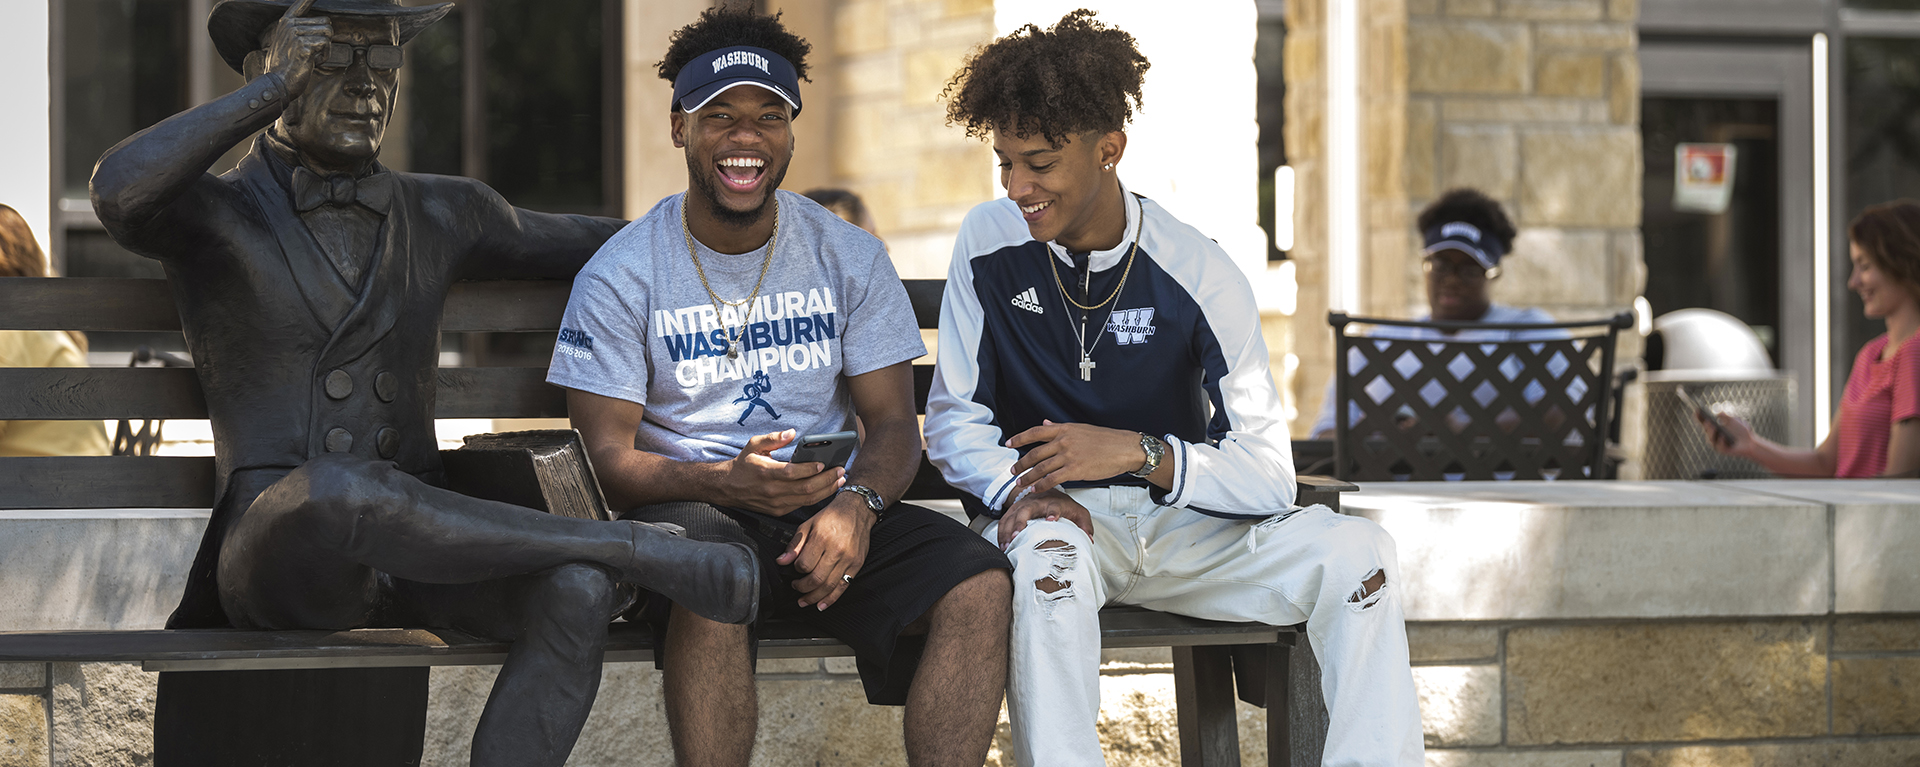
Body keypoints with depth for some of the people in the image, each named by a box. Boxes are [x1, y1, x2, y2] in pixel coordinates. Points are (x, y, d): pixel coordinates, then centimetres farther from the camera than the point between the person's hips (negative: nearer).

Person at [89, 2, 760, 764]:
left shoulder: (439, 212, 16)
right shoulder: (209, 215, 2)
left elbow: (567, 240, 34)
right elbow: (119, 193, -23)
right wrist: (273, 88, -15)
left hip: (412, 556, 4)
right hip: (277, 550, -4)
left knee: (575, 596, -29)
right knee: (339, 490, -41)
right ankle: (637, 549, -27)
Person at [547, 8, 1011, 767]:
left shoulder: (848, 257, 9)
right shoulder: (620, 276, 0)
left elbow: (894, 423, 6)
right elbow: (610, 456, -3)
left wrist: (857, 502, -19)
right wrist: (726, 481, -24)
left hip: (826, 507, 3)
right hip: (688, 509, -3)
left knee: (978, 583, -25)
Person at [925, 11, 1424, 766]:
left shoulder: (1200, 274, -7)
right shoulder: (989, 243, -3)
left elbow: (1269, 472, -11)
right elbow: (953, 419, 2)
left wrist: (1142, 453, -27)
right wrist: (1014, 488, -20)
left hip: (1184, 522, 1)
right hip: (1055, 517, -1)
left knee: (1357, 551, -22)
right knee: (1047, 559, -38)